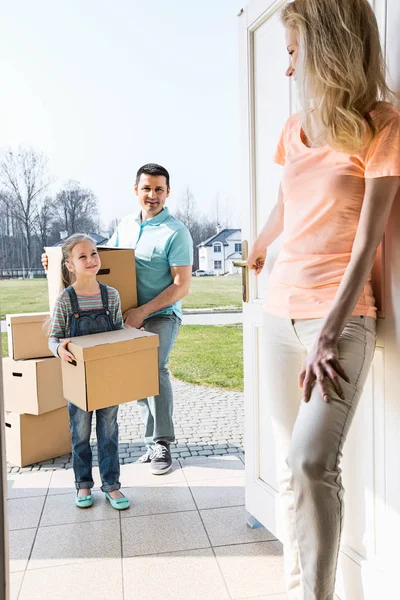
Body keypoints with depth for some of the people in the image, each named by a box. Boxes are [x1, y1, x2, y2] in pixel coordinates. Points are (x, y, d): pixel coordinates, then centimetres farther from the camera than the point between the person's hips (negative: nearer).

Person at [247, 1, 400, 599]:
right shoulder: (296, 128, 14)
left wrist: (329, 334, -19)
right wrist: (258, 250, 48)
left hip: (341, 316, -5)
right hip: (280, 312, 5)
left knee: (312, 462, -19)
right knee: (291, 464, 7)